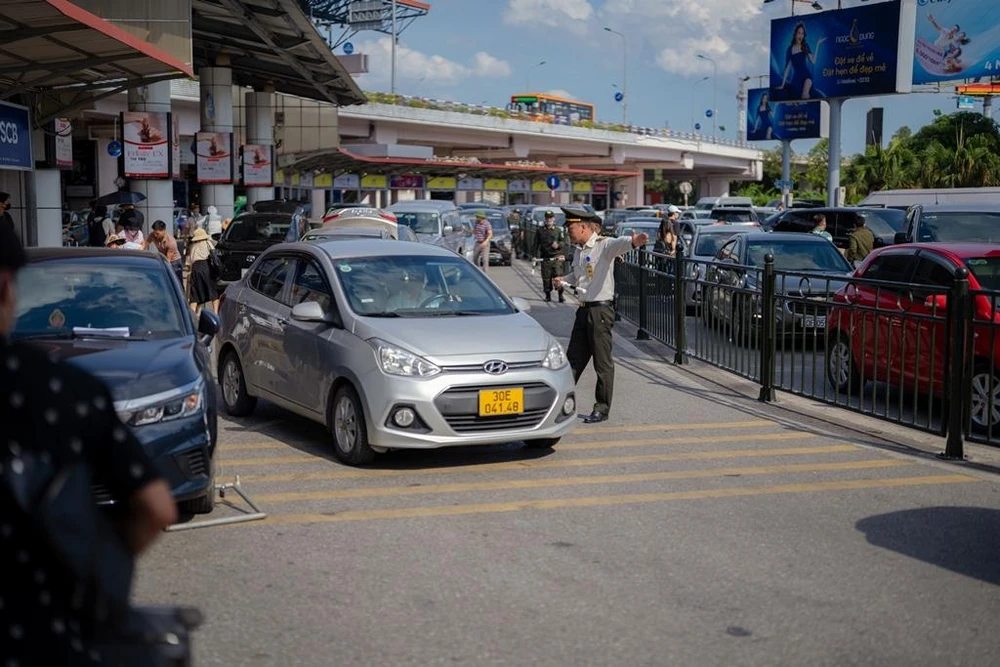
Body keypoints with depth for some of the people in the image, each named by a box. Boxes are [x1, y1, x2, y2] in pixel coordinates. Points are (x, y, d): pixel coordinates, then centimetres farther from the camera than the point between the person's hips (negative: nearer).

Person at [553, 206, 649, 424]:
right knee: (573, 359, 13)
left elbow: (619, 244, -34)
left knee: (603, 362, 0)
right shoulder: (578, 251, 15)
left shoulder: (604, 245, -11)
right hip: (583, 309, 8)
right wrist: (562, 281, 13)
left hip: (601, 310, -8)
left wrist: (633, 242, -55)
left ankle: (602, 409, 8)